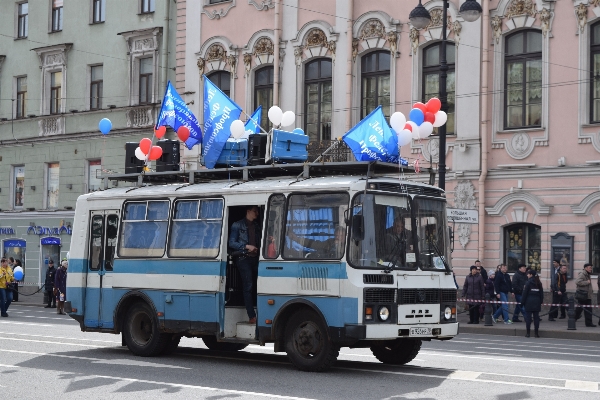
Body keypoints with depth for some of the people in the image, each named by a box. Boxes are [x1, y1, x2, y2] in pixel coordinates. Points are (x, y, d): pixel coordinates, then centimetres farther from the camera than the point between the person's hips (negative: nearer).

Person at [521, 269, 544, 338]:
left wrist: (522, 302, -4)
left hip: (529, 302, -5)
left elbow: (525, 293, -8)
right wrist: (541, 301, 18)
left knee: (528, 317, 0)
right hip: (537, 303, 5)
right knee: (536, 317, 7)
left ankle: (528, 332, 0)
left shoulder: (529, 282, -8)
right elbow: (541, 293, 12)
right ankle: (536, 332, 7)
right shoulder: (539, 283, 8)